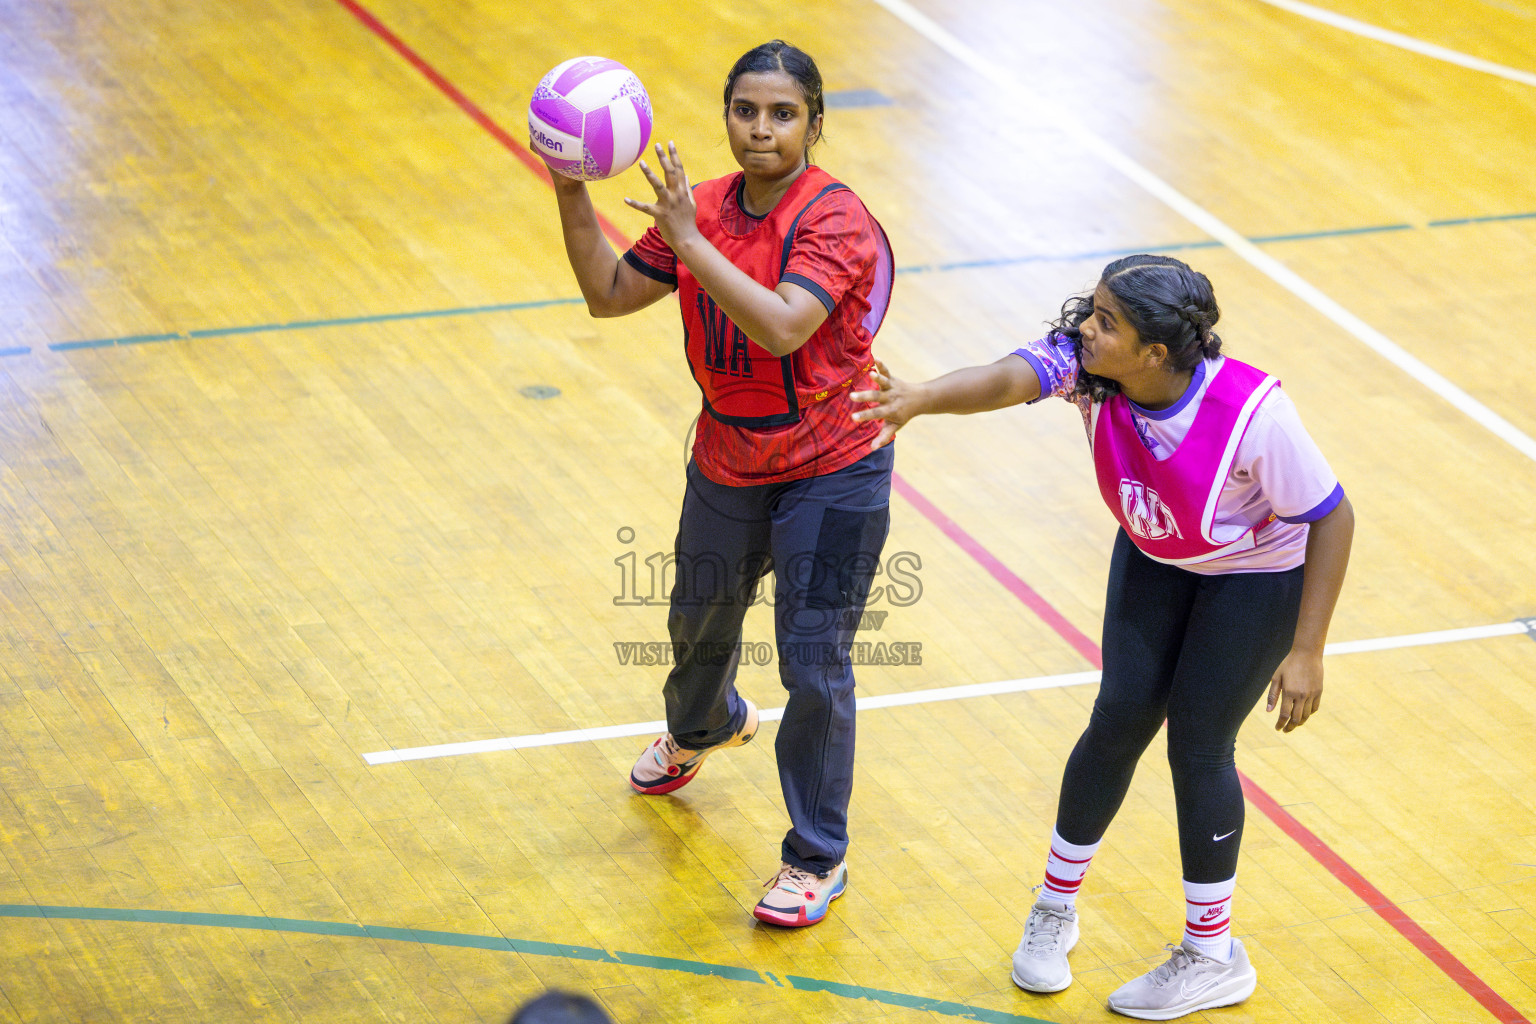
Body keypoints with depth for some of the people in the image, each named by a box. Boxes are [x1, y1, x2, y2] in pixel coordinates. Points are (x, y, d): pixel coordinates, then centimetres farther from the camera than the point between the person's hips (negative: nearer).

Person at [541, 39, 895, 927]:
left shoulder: (835, 220, -23)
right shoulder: (701, 208, -4)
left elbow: (782, 326, -37)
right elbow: (609, 295, 0)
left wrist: (691, 241, -38)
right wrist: (573, 195, -13)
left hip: (832, 472, -7)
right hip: (727, 467, 7)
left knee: (814, 665, -7)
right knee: (700, 621, 27)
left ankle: (817, 858, 9)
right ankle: (703, 728, 62)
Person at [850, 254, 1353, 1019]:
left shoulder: (1252, 414, -37)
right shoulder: (1085, 362, -27)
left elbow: (1331, 517, -25)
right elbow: (1008, 378, -46)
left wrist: (1307, 652, -23)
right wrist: (920, 399, -68)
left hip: (1256, 577, -5)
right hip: (1153, 558, 5)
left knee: (1198, 746, 0)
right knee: (1119, 720, 3)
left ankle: (1213, 958, 20)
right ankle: (1056, 908, 25)